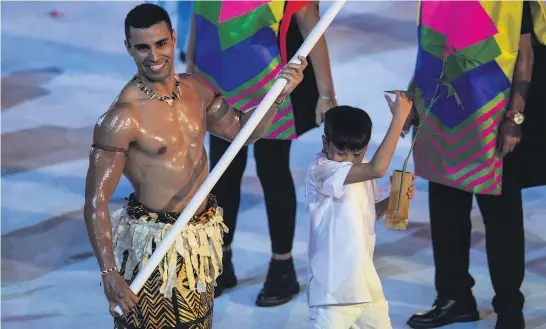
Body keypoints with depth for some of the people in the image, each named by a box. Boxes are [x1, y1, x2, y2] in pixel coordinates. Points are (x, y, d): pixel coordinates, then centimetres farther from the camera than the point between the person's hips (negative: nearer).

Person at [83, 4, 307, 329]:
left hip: (202, 237, 7)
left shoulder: (195, 89, 1)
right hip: (153, 243, -7)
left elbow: (243, 129, 18)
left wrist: (279, 94, 0)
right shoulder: (121, 118, -20)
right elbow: (96, 202, -20)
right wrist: (109, 274, -28)